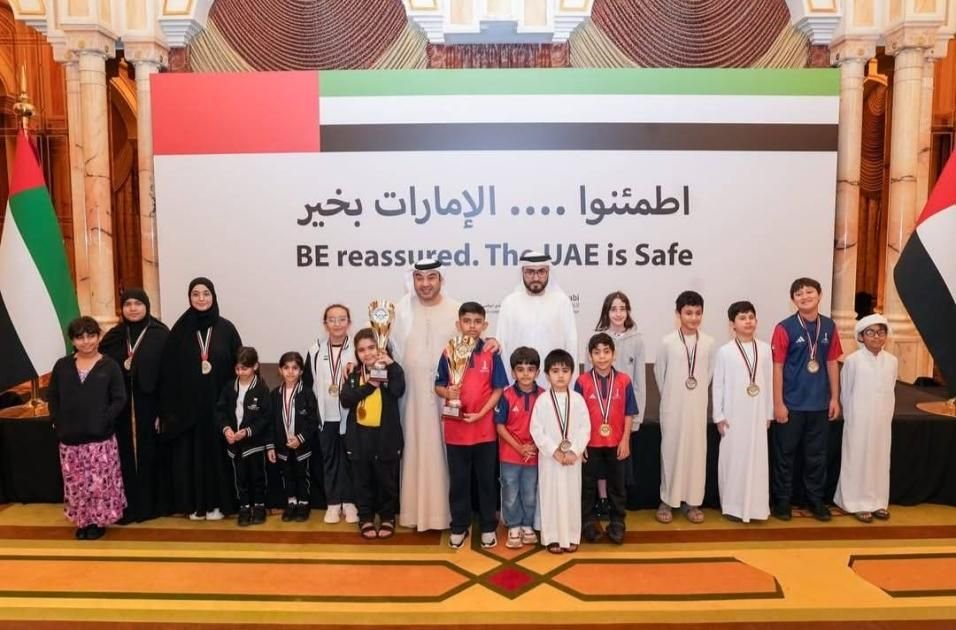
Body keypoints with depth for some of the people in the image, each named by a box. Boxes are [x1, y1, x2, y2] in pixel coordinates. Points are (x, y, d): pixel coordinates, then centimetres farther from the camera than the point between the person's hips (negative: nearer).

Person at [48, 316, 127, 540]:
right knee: (76, 483, 10)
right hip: (70, 437, 3)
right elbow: (52, 396, 12)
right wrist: (58, 423, 1)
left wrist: (102, 422, -14)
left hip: (100, 438, -3)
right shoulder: (62, 366, 6)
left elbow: (119, 399, -5)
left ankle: (99, 521, 17)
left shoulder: (109, 366, -3)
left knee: (99, 481, 1)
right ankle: (82, 521, 25)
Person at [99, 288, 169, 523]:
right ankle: (127, 506, 17)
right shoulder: (114, 336, 8)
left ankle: (149, 504, 17)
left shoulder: (160, 334, -5)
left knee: (147, 454, 5)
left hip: (149, 403, -3)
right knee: (125, 455, 6)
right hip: (121, 404, 3)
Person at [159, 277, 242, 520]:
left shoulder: (226, 328, 0)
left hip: (218, 402, 0)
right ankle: (195, 504, 19)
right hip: (186, 402, 1)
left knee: (217, 451, 5)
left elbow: (238, 366, 1)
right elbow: (168, 370, -1)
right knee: (190, 452, 6)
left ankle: (217, 503, 17)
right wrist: (168, 407, -6)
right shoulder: (180, 329, 1)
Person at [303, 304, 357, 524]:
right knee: (329, 459, 10)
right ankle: (333, 504, 20)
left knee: (349, 459, 7)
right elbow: (307, 383, 7)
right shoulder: (315, 351, 3)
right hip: (325, 417, 2)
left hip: (350, 416, -2)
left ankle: (349, 502, 19)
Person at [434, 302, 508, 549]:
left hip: (484, 428, 0)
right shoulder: (448, 353, -1)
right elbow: (438, 386, 4)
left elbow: (498, 389, -2)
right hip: (455, 428, 1)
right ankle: (459, 527, 26)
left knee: (486, 480, 11)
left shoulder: (491, 354, -2)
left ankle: (488, 527, 25)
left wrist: (481, 413, -13)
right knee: (458, 480, 12)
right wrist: (448, 392, -18)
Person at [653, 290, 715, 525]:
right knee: (671, 450, 4)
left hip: (697, 406, 2)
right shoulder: (668, 342, -7)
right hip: (672, 407, -2)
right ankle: (667, 500, 15)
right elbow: (659, 371, 3)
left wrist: (698, 393, 8)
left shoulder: (708, 342, -1)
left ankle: (692, 501, 18)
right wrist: (668, 396, 7)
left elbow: (710, 372, 9)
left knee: (696, 450, 6)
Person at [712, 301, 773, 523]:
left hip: (757, 414, 2)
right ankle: (733, 505, 14)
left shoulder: (764, 348, 3)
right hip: (733, 415, -2)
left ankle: (754, 506, 18)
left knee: (756, 459, 7)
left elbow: (769, 382, 6)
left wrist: (769, 413, 7)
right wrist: (719, 416, -5)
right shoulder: (725, 351, -5)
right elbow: (718, 385, -3)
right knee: (733, 459, 4)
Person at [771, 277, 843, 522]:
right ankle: (782, 500, 20)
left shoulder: (829, 326, 3)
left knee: (817, 455, 14)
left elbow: (832, 363, 9)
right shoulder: (785, 328, -10)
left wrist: (835, 398, 7)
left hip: (819, 403, 4)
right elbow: (777, 367, -9)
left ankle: (815, 499, 29)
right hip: (792, 404, -4)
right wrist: (778, 403, -10)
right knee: (785, 454, 7)